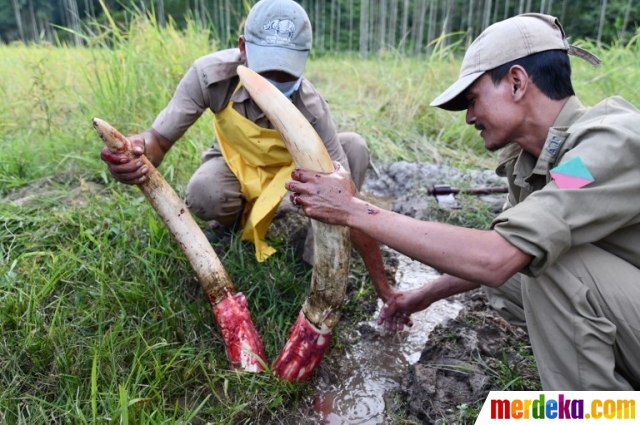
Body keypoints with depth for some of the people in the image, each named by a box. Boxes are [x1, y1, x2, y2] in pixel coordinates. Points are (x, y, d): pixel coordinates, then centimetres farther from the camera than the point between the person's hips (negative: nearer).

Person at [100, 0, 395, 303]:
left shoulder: (310, 107, -34)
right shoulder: (210, 74, -32)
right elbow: (159, 139, -24)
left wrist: (384, 290, -34)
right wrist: (138, 149, -53)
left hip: (291, 164, 1)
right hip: (235, 161, 0)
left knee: (354, 146, -25)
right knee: (202, 195, -34)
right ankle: (233, 219, 6)